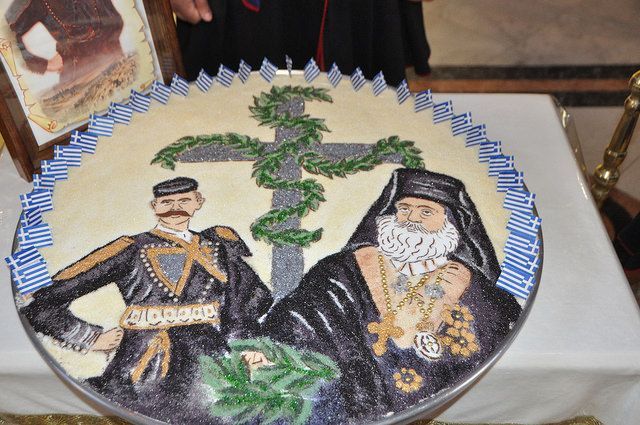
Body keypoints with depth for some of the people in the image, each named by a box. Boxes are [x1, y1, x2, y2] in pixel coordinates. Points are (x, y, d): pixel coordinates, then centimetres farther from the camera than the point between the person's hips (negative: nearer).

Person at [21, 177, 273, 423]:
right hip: (144, 386, -3)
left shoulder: (217, 244, 13)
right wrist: (94, 339, 0)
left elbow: (259, 295, 23)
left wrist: (241, 341, 10)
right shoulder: (132, 250, -1)